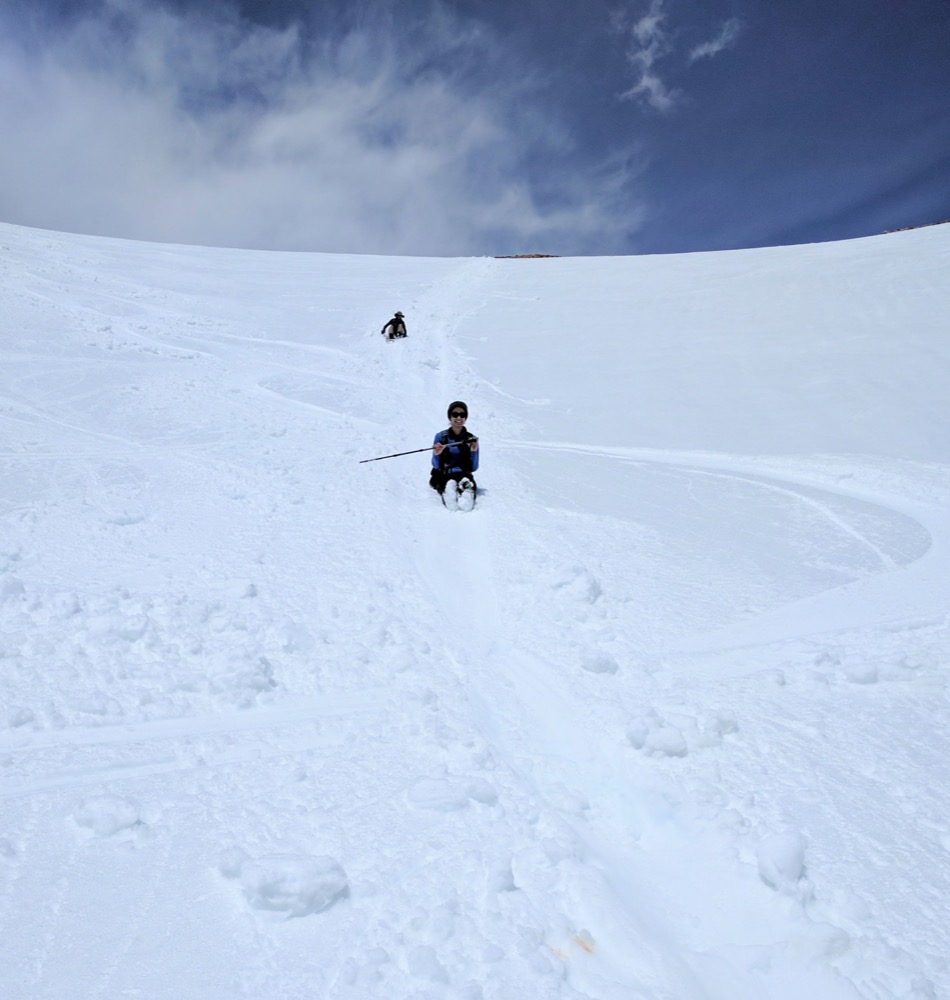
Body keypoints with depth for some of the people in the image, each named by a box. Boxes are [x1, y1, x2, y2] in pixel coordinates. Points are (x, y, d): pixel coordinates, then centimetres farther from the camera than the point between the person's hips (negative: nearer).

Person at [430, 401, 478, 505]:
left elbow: (473, 467, 5)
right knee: (449, 483, -40)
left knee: (468, 482, -39)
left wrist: (474, 452, -11)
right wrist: (437, 455, -17)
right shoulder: (440, 437, 3)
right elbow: (436, 465, 4)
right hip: (444, 476, -1)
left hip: (464, 475, 1)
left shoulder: (472, 439, 7)